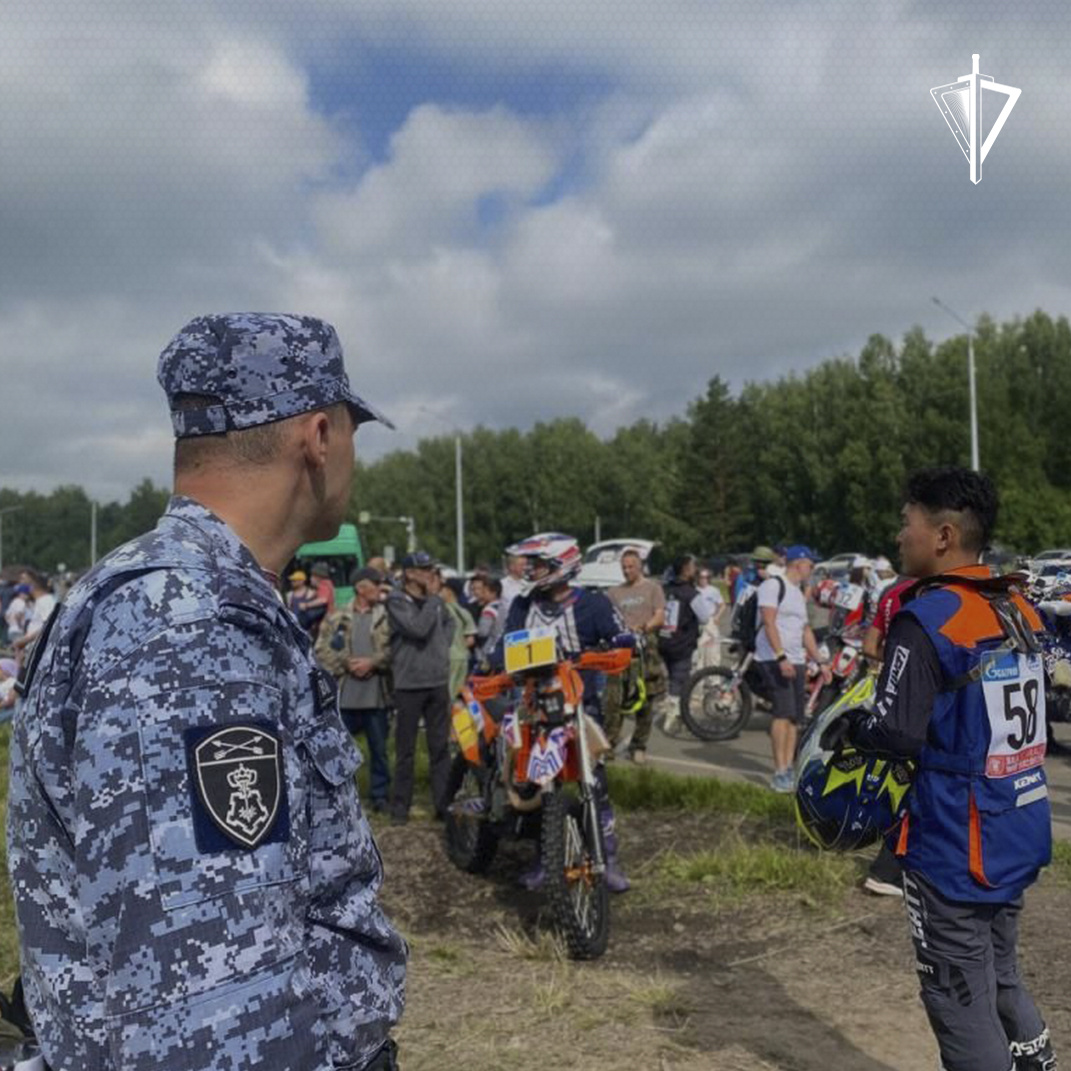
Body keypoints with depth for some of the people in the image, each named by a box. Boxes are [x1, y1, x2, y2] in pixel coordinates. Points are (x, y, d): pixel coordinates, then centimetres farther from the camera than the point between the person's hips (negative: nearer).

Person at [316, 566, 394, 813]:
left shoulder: (386, 617, 2)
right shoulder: (336, 618, 5)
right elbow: (321, 650, 1)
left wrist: (372, 662, -14)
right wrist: (347, 664, -9)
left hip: (377, 694, 0)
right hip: (345, 695, 1)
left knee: (379, 748, 8)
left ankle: (380, 794, 20)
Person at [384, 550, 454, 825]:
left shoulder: (435, 600, 8)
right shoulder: (396, 601, -8)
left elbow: (449, 622, 27)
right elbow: (419, 628, -21)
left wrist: (444, 646, 10)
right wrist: (432, 598, -13)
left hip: (438, 681, 5)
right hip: (409, 683, -5)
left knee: (440, 746, 9)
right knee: (406, 749, 3)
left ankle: (444, 803, 15)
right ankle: (400, 806, 11)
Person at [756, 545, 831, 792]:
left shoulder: (799, 593, 22)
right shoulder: (773, 585, -5)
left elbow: (806, 630, 25)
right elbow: (769, 623, -15)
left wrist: (820, 662, 20)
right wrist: (781, 657, -23)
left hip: (796, 661, 9)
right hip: (775, 660, -8)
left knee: (795, 717, 5)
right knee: (783, 713, -15)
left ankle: (789, 769, 10)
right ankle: (780, 773, -14)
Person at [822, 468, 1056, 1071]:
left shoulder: (926, 619, -19)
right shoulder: (1020, 608, 5)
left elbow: (897, 735, -24)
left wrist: (848, 729, -3)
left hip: (954, 845, -8)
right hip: (1020, 835, 8)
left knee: (961, 999, 4)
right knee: (1002, 978, 22)